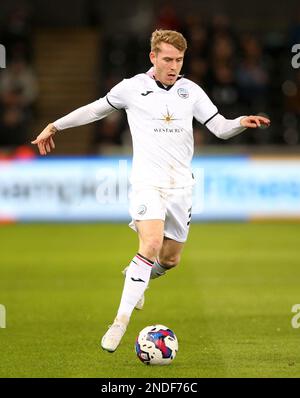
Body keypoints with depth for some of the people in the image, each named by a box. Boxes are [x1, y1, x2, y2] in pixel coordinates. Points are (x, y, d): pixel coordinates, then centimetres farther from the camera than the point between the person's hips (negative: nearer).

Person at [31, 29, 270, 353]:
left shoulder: (191, 91, 6)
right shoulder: (132, 88, 0)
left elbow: (220, 128, 5)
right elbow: (97, 109, 15)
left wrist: (242, 122, -17)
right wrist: (56, 125, 20)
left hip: (180, 184, 4)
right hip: (148, 181, -4)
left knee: (170, 259, 11)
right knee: (152, 244, -26)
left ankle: (136, 278, 46)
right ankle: (120, 322, -22)